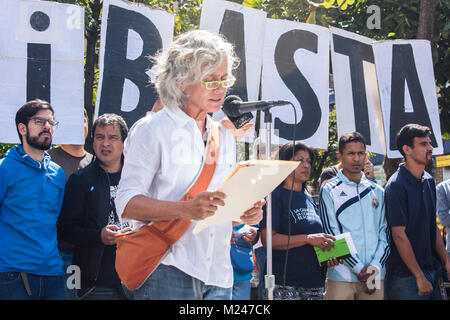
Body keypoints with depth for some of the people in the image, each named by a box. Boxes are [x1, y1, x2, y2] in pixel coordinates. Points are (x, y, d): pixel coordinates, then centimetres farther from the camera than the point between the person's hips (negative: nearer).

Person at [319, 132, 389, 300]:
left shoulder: (377, 192, 14)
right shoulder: (329, 190, 1)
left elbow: (385, 231, 11)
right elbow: (331, 234, -5)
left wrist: (375, 266, -6)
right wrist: (359, 269, -12)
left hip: (376, 276, 3)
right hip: (341, 276, -3)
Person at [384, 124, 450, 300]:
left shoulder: (429, 181, 10)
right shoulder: (396, 186, -14)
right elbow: (399, 235, -16)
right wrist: (419, 277, -15)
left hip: (433, 270, 7)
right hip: (407, 277, -7)